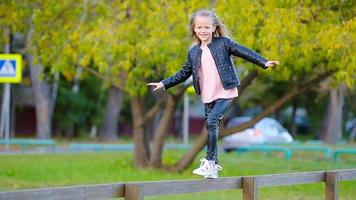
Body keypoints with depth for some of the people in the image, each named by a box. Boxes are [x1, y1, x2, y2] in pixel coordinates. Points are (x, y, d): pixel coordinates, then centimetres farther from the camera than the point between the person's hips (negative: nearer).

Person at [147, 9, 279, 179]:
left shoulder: (223, 43, -3)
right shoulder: (193, 52, 9)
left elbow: (244, 52, -8)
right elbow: (183, 73, 16)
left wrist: (264, 62, -18)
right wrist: (164, 84, 12)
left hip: (225, 94, -5)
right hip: (208, 97, 5)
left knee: (211, 122, -20)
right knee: (211, 128, 9)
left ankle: (210, 161, -17)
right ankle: (213, 166, 19)